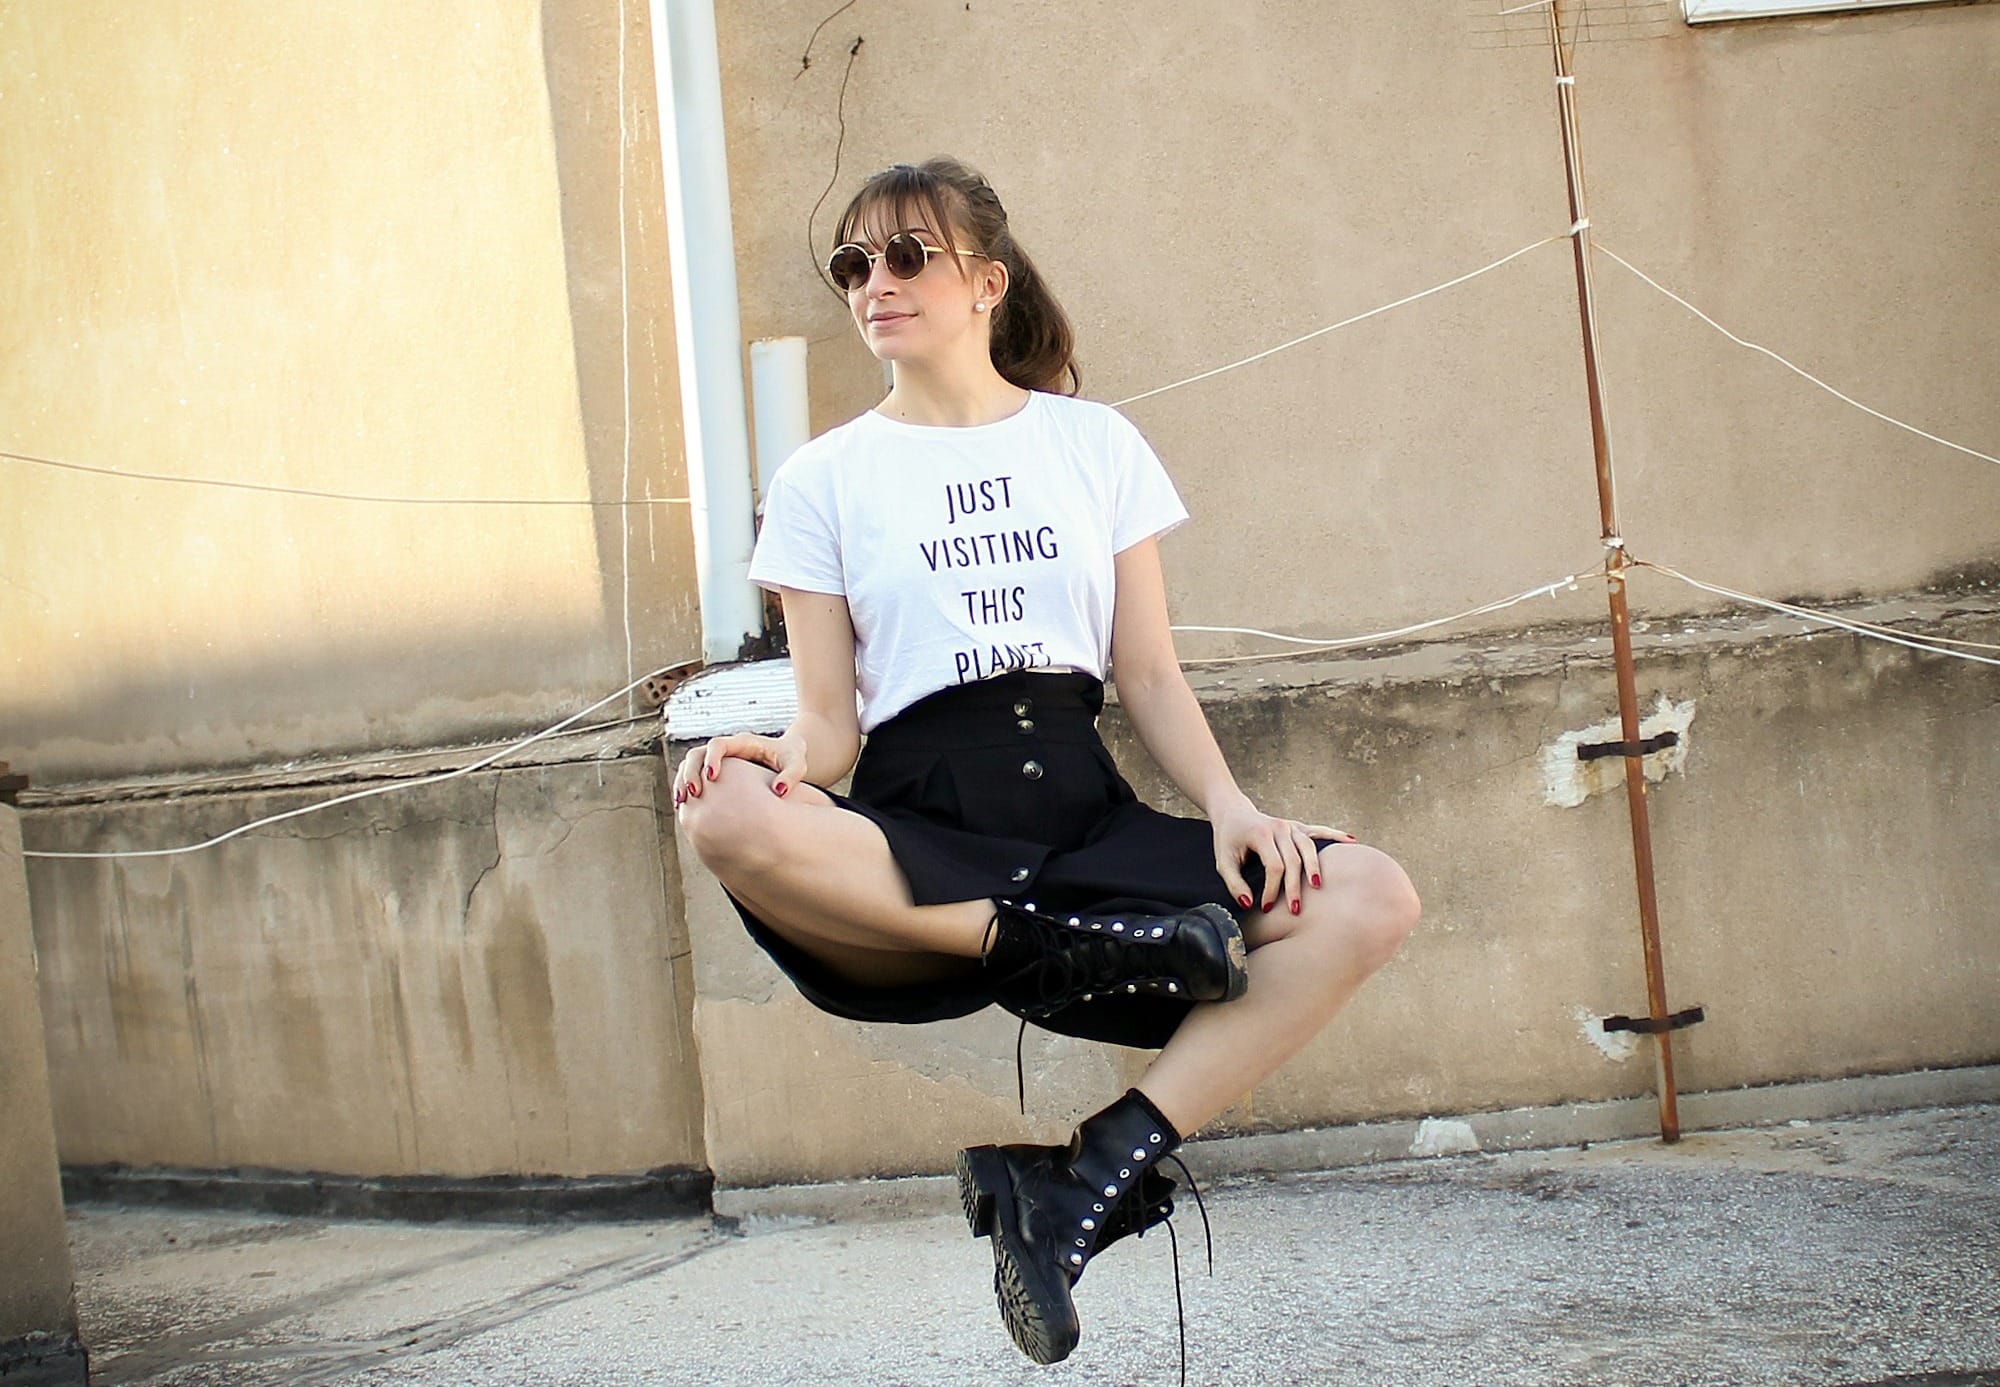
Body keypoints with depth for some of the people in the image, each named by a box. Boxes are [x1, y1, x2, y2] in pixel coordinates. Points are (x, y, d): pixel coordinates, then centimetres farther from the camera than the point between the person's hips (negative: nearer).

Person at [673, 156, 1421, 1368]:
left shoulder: (1097, 442, 16)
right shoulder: (825, 479, 12)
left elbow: (1152, 675, 11)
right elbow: (833, 723, 5)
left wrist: (1230, 806, -8)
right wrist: (787, 760, -19)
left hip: (1085, 809, 2)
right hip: (919, 833, -2)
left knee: (1370, 901, -24)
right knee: (730, 819, -37)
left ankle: (1089, 1181, -30)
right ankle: (1093, 954, -29)